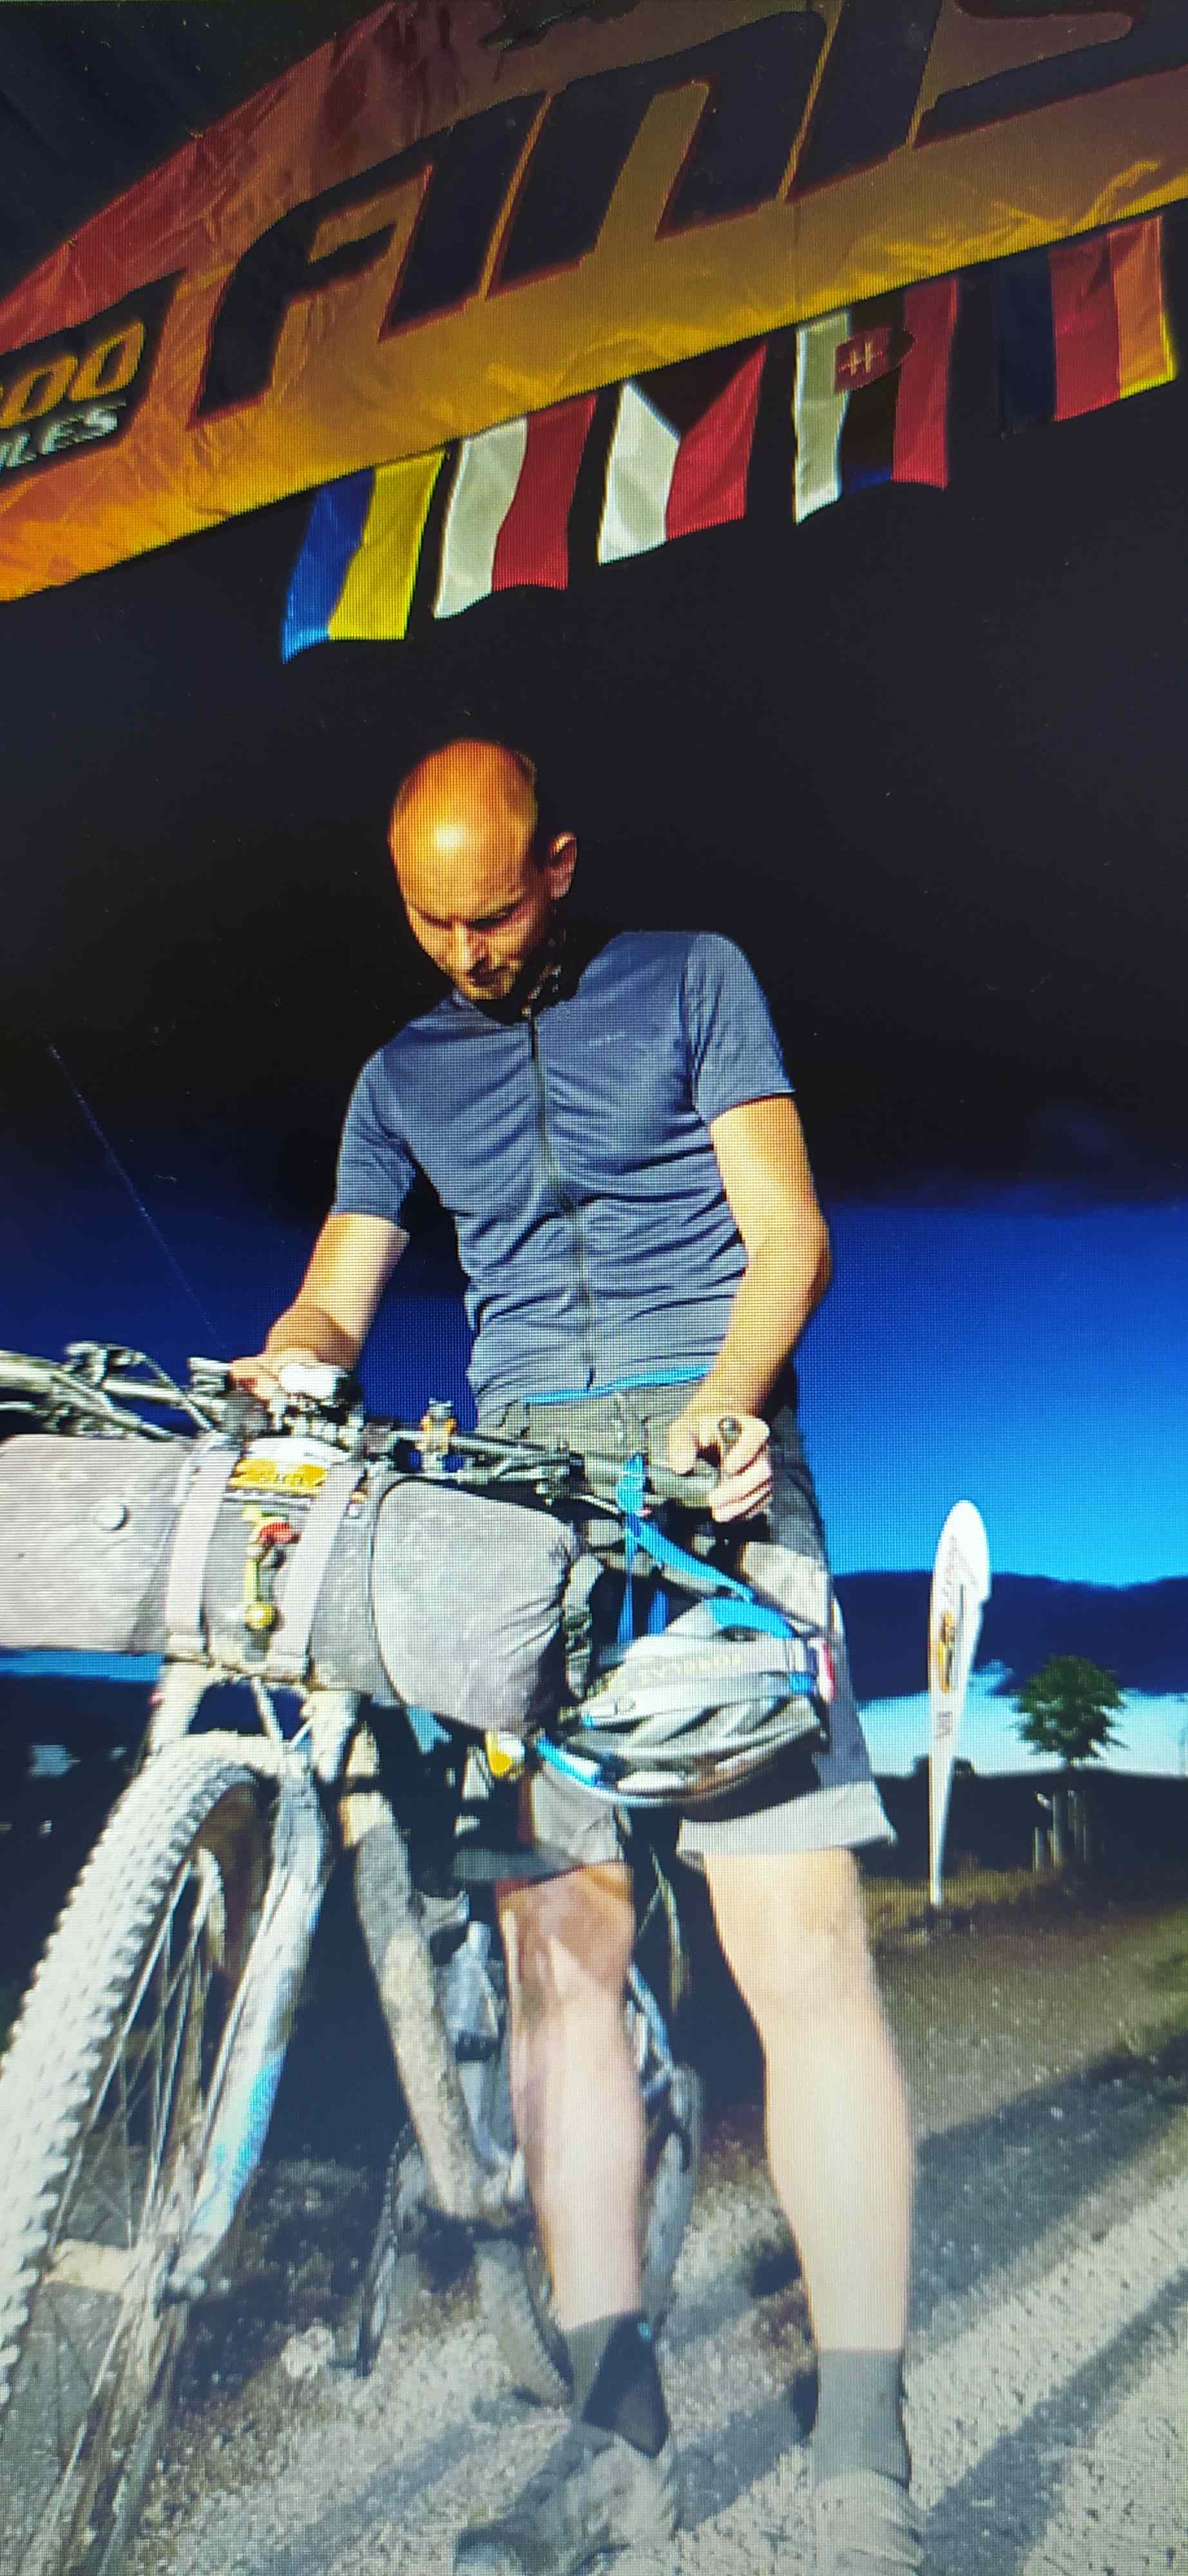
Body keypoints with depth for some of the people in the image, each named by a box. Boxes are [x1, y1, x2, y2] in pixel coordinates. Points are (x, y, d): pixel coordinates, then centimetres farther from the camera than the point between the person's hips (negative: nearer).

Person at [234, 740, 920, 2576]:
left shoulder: (690, 978, 14)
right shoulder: (404, 1075, 23)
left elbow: (787, 1226, 4)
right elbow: (337, 1297, 17)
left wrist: (726, 1395, -15)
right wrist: (275, 1374, -7)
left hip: (708, 1461, -3)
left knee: (798, 1939, -11)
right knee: (557, 1949, 0)